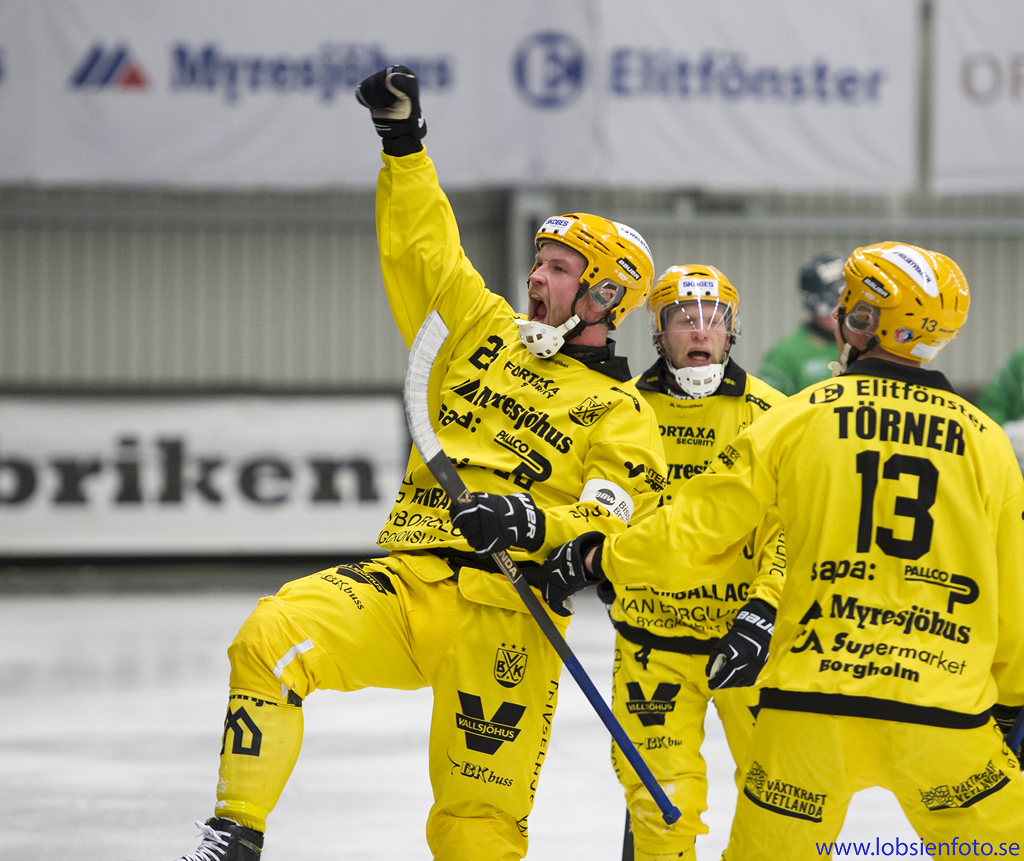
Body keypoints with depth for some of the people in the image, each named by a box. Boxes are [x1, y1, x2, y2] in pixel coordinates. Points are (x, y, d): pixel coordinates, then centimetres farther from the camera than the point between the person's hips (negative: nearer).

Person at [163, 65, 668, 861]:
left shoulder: (620, 415, 4)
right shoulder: (488, 333, 19)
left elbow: (613, 522, -8)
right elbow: (426, 252, 21)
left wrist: (537, 524, -26)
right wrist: (404, 140, 15)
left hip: (505, 617, -4)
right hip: (403, 585, 4)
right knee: (271, 638, -22)